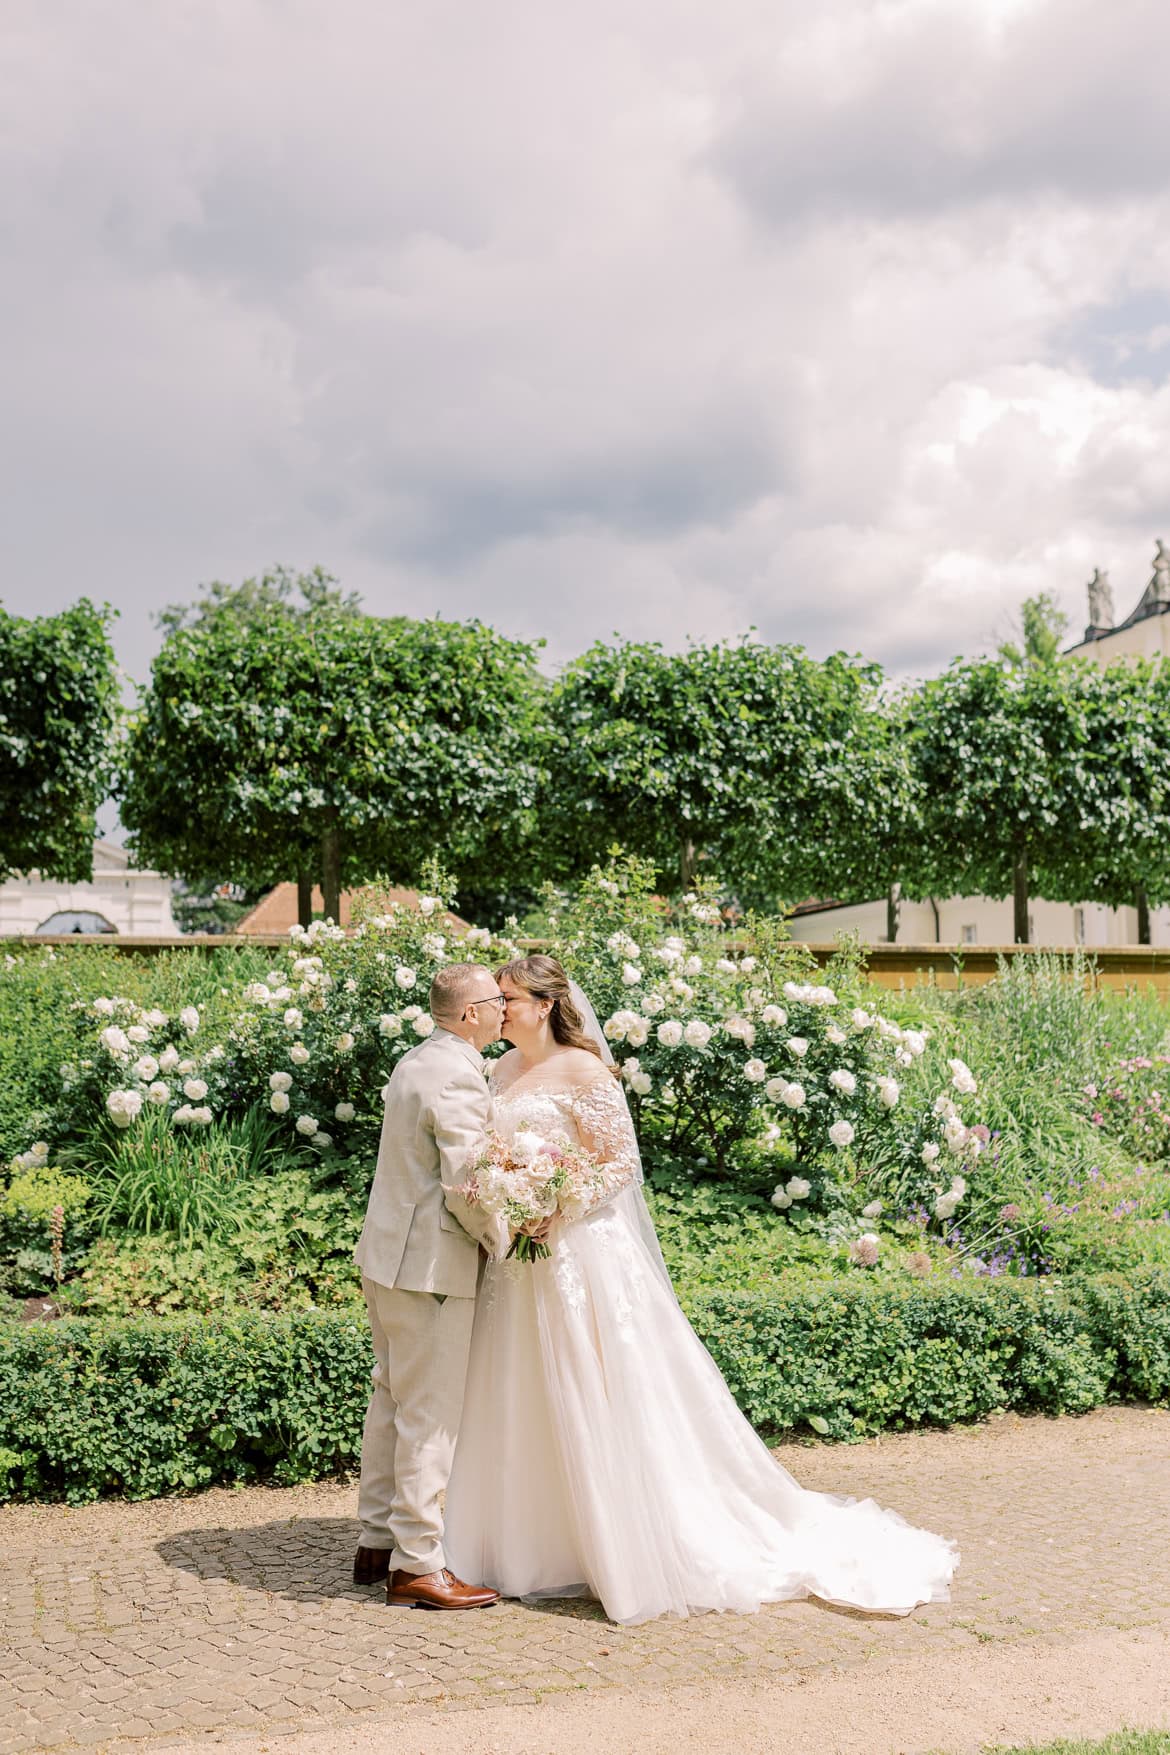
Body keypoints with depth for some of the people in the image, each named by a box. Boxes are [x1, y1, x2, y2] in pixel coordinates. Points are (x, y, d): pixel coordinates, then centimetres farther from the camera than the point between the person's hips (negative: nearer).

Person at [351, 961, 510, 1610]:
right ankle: (416, 1564, 6)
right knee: (429, 1416, -2)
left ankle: (379, 1541, 26)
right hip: (431, 1265, -10)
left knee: (392, 1400, 17)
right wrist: (505, 1240, -5)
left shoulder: (414, 1063, 12)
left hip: (389, 1256, 10)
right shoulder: (458, 1077, -18)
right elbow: (465, 1187, -21)